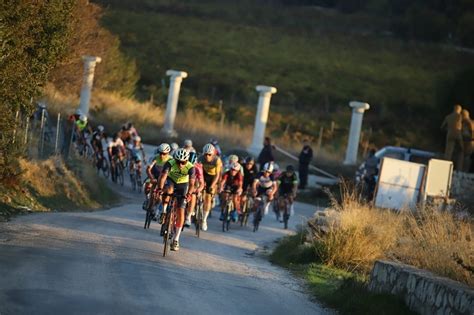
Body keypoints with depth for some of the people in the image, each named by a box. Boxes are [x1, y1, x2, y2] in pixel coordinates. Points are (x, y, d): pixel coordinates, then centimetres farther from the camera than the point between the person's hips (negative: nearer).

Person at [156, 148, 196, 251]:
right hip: (171, 181, 0)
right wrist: (160, 188, -57)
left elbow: (191, 183, -38)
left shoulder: (190, 167, -30)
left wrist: (189, 193, -55)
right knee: (169, 190, -39)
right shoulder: (170, 163, -31)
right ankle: (164, 210, -18)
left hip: (183, 184, 0)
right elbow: (163, 176, -41)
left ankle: (176, 240, 1)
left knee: (181, 212, -7)